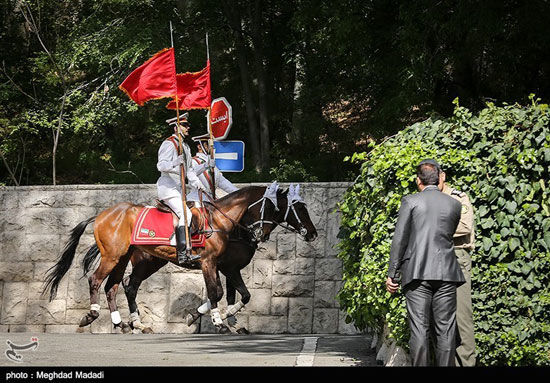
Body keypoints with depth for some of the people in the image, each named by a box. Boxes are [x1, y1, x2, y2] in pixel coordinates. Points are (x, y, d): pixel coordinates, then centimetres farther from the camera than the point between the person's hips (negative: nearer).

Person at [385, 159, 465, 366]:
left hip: (416, 273, -2)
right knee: (445, 329, 3)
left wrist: (392, 274, 2)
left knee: (419, 328, -2)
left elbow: (399, 240, -2)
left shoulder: (410, 201, 1)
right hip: (446, 272, 2)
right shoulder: (454, 204, 10)